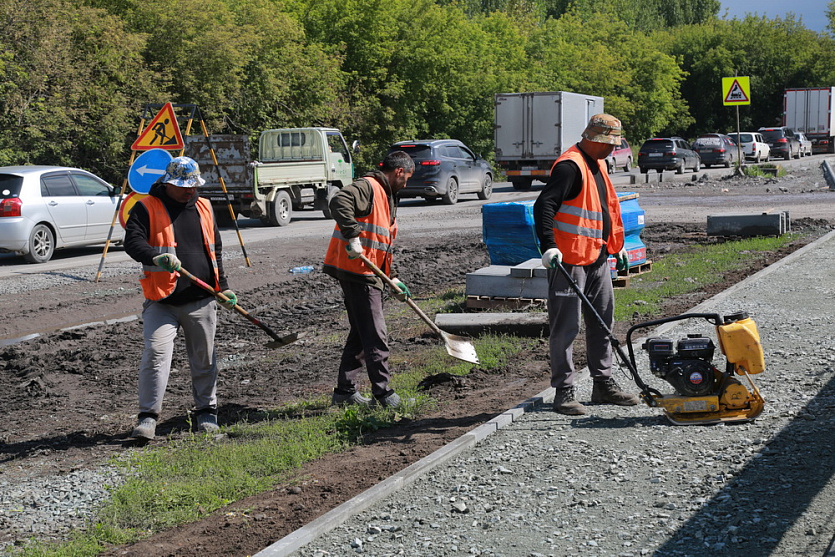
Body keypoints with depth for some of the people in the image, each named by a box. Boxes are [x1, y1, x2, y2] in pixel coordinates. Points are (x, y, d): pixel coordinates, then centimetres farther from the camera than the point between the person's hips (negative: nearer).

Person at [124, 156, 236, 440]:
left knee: (204, 358, 11)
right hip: (162, 301, -4)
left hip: (202, 300, 4)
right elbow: (132, 242, -15)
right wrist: (156, 256, -34)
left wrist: (222, 286, 16)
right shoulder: (147, 208, -2)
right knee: (156, 353, -14)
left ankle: (207, 411, 26)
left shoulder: (203, 208, 13)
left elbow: (216, 249, 21)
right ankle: (148, 416, -9)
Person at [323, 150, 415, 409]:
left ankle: (345, 390, 22)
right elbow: (339, 203, -30)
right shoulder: (367, 187, -10)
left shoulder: (387, 196, 22)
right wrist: (352, 236, -34)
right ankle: (383, 393, -2)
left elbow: (385, 244, 26)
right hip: (357, 270, -11)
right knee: (375, 335, -7)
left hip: (369, 273, 11)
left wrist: (392, 277, 20)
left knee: (362, 332, 15)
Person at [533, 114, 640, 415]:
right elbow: (544, 205, -24)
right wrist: (548, 246, -34)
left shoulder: (598, 165, 16)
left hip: (598, 260, 10)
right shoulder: (569, 166, -15)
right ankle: (564, 392, 0)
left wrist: (617, 245, 33)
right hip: (570, 260, -10)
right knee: (566, 327, -5)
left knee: (602, 324, 16)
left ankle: (603, 384, 27)